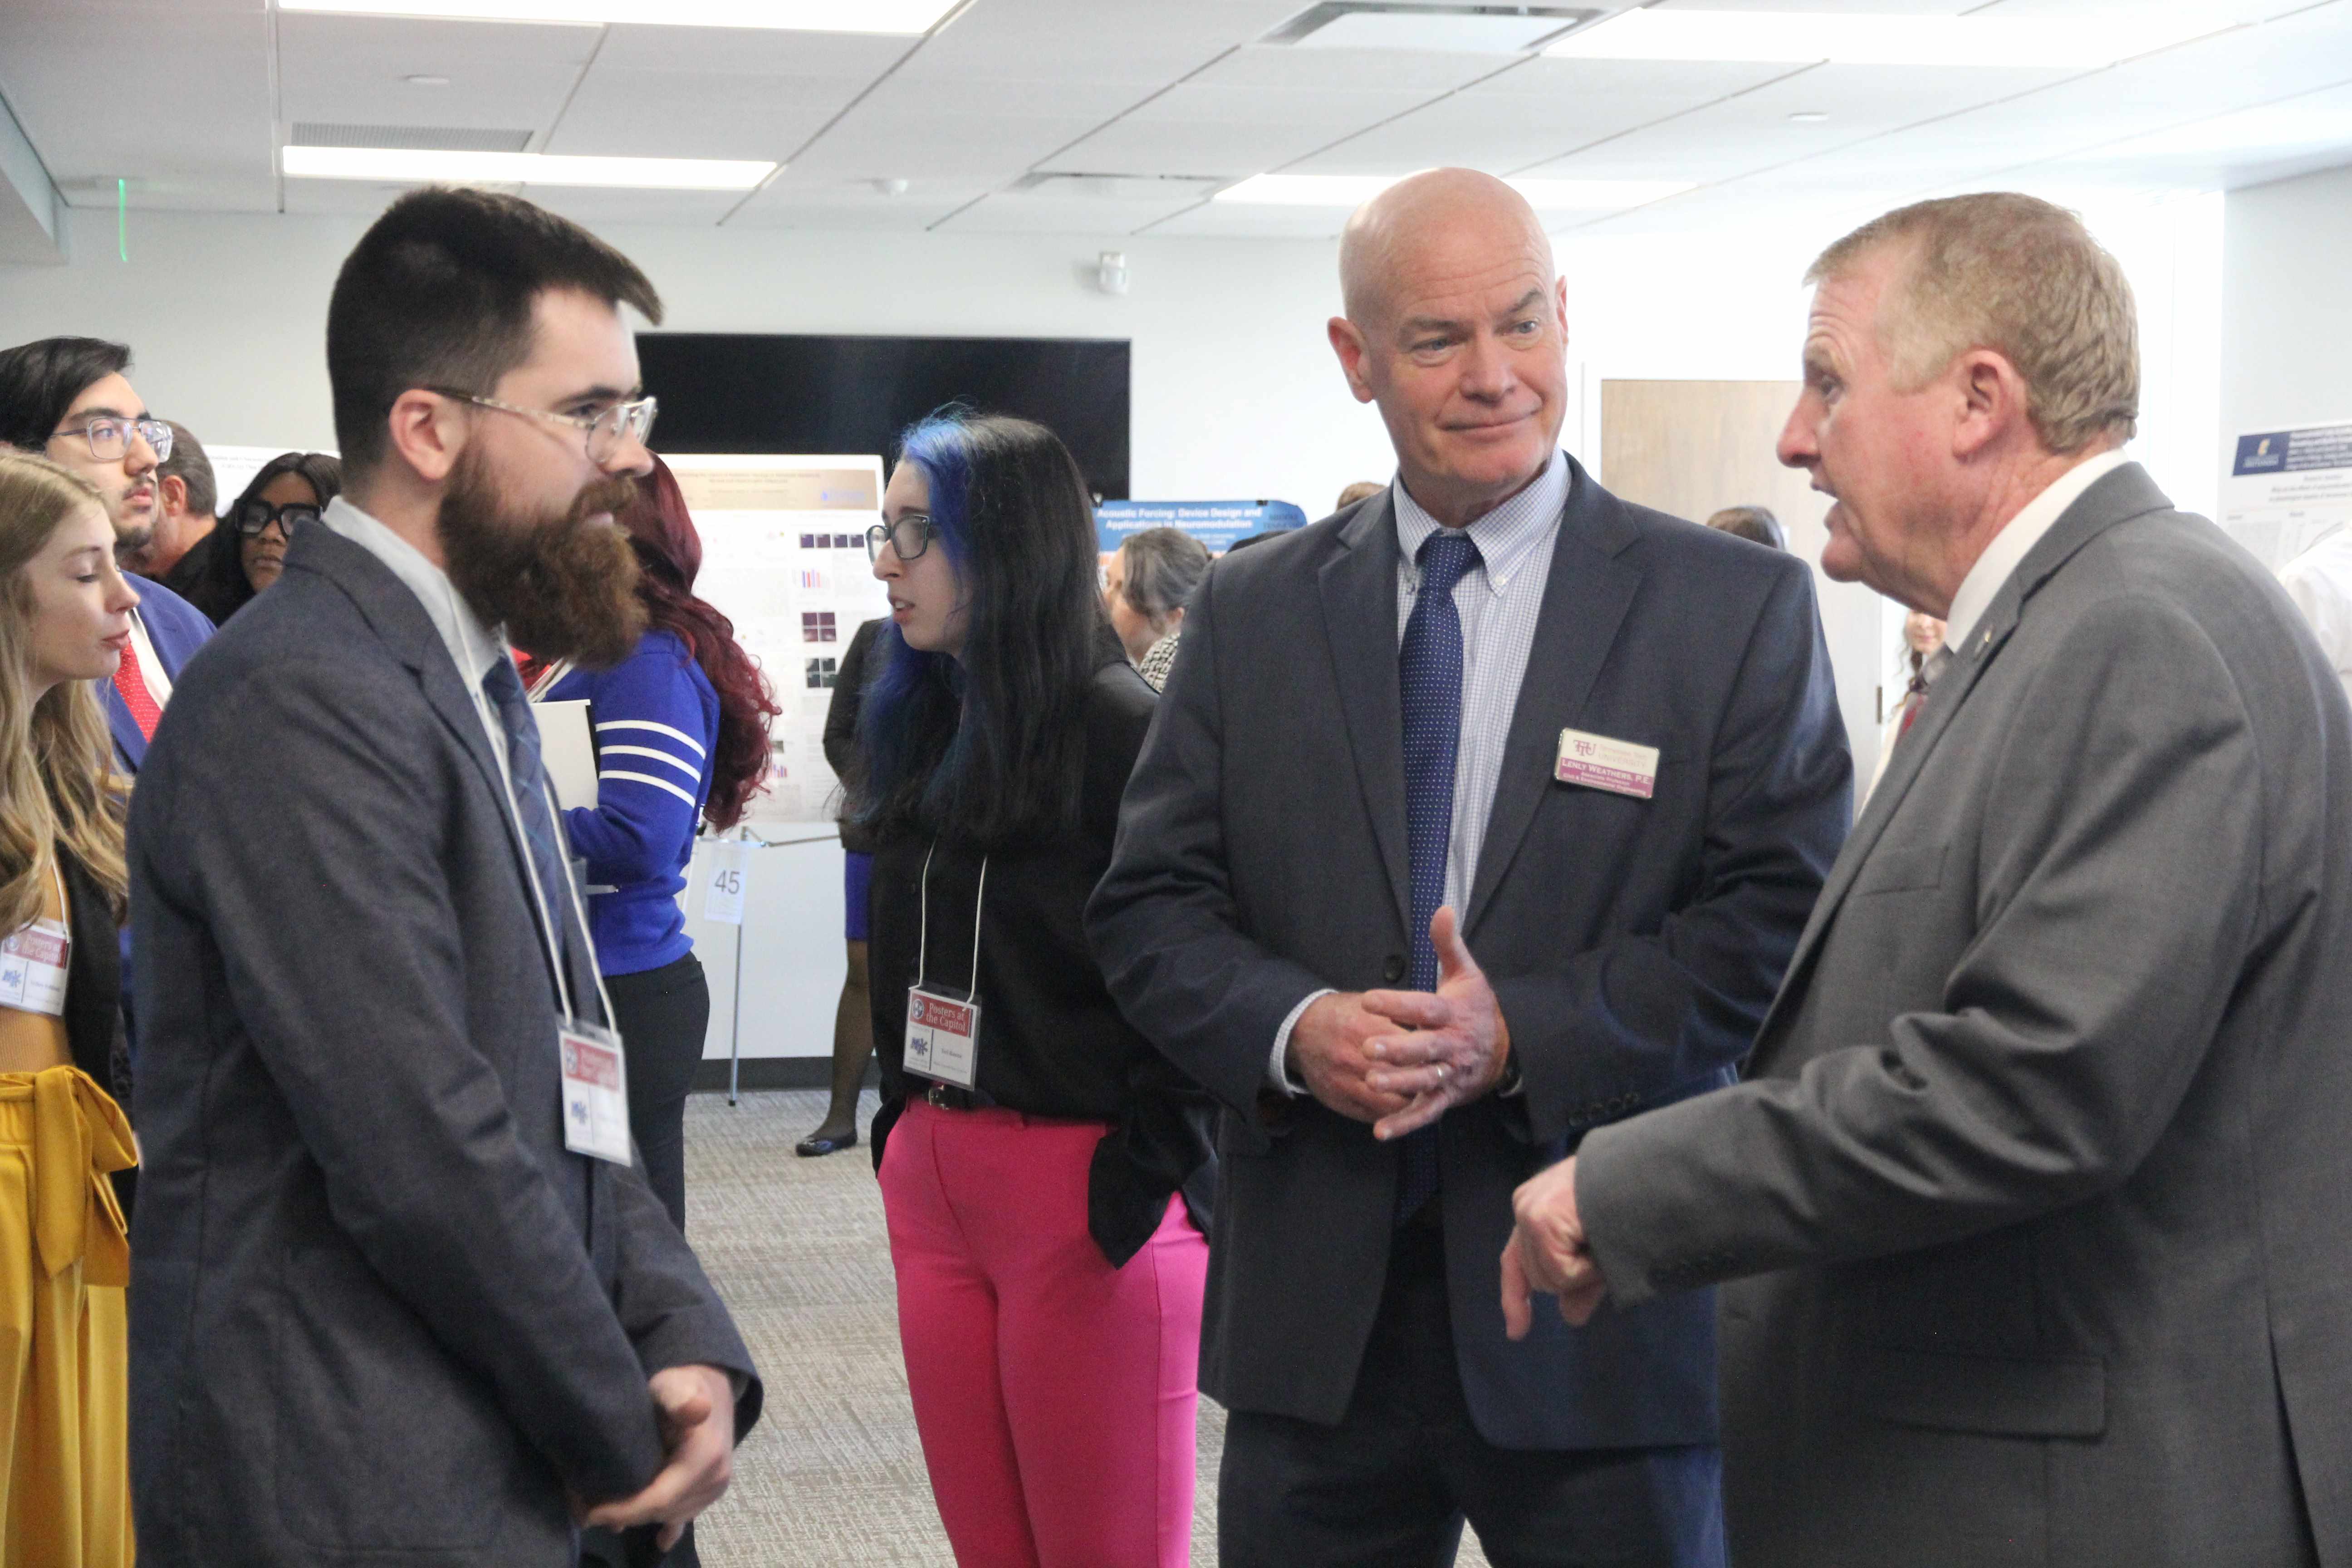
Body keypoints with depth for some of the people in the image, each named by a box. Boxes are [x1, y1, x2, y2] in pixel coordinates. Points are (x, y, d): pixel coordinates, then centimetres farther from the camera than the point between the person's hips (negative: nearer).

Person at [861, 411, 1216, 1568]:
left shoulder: (1125, 726, -11)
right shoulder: (925, 724, 12)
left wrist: (1149, 1168, -17)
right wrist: (901, 1125, 13)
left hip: (1087, 1191, -7)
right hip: (930, 1180, 8)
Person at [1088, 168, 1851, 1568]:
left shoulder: (1738, 610, -1)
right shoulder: (1253, 614, 8)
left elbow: (1780, 919, -7)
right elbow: (1152, 903, 6)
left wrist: (1523, 1038, -18)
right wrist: (1294, 1030, -14)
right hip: (1316, 1313, 2)